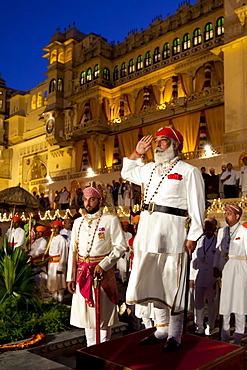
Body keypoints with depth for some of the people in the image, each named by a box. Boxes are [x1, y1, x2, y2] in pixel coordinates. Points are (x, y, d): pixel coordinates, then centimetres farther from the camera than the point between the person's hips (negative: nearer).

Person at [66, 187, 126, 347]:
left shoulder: (110, 220, -3)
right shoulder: (78, 222, 11)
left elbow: (120, 247, -7)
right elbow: (73, 250, 12)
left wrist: (103, 265, -18)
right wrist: (71, 276, 7)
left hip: (102, 272, -4)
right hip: (82, 272, 5)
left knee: (102, 313, 4)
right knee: (85, 311, 12)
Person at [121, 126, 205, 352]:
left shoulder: (189, 171, -1)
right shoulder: (150, 169, 17)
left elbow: (197, 206, -5)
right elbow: (126, 173, 34)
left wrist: (193, 236, -11)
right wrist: (137, 153, 21)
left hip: (172, 229, -6)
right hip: (147, 227, 7)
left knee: (171, 284, 0)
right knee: (153, 281, 12)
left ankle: (175, 336, 15)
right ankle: (162, 330, 26)